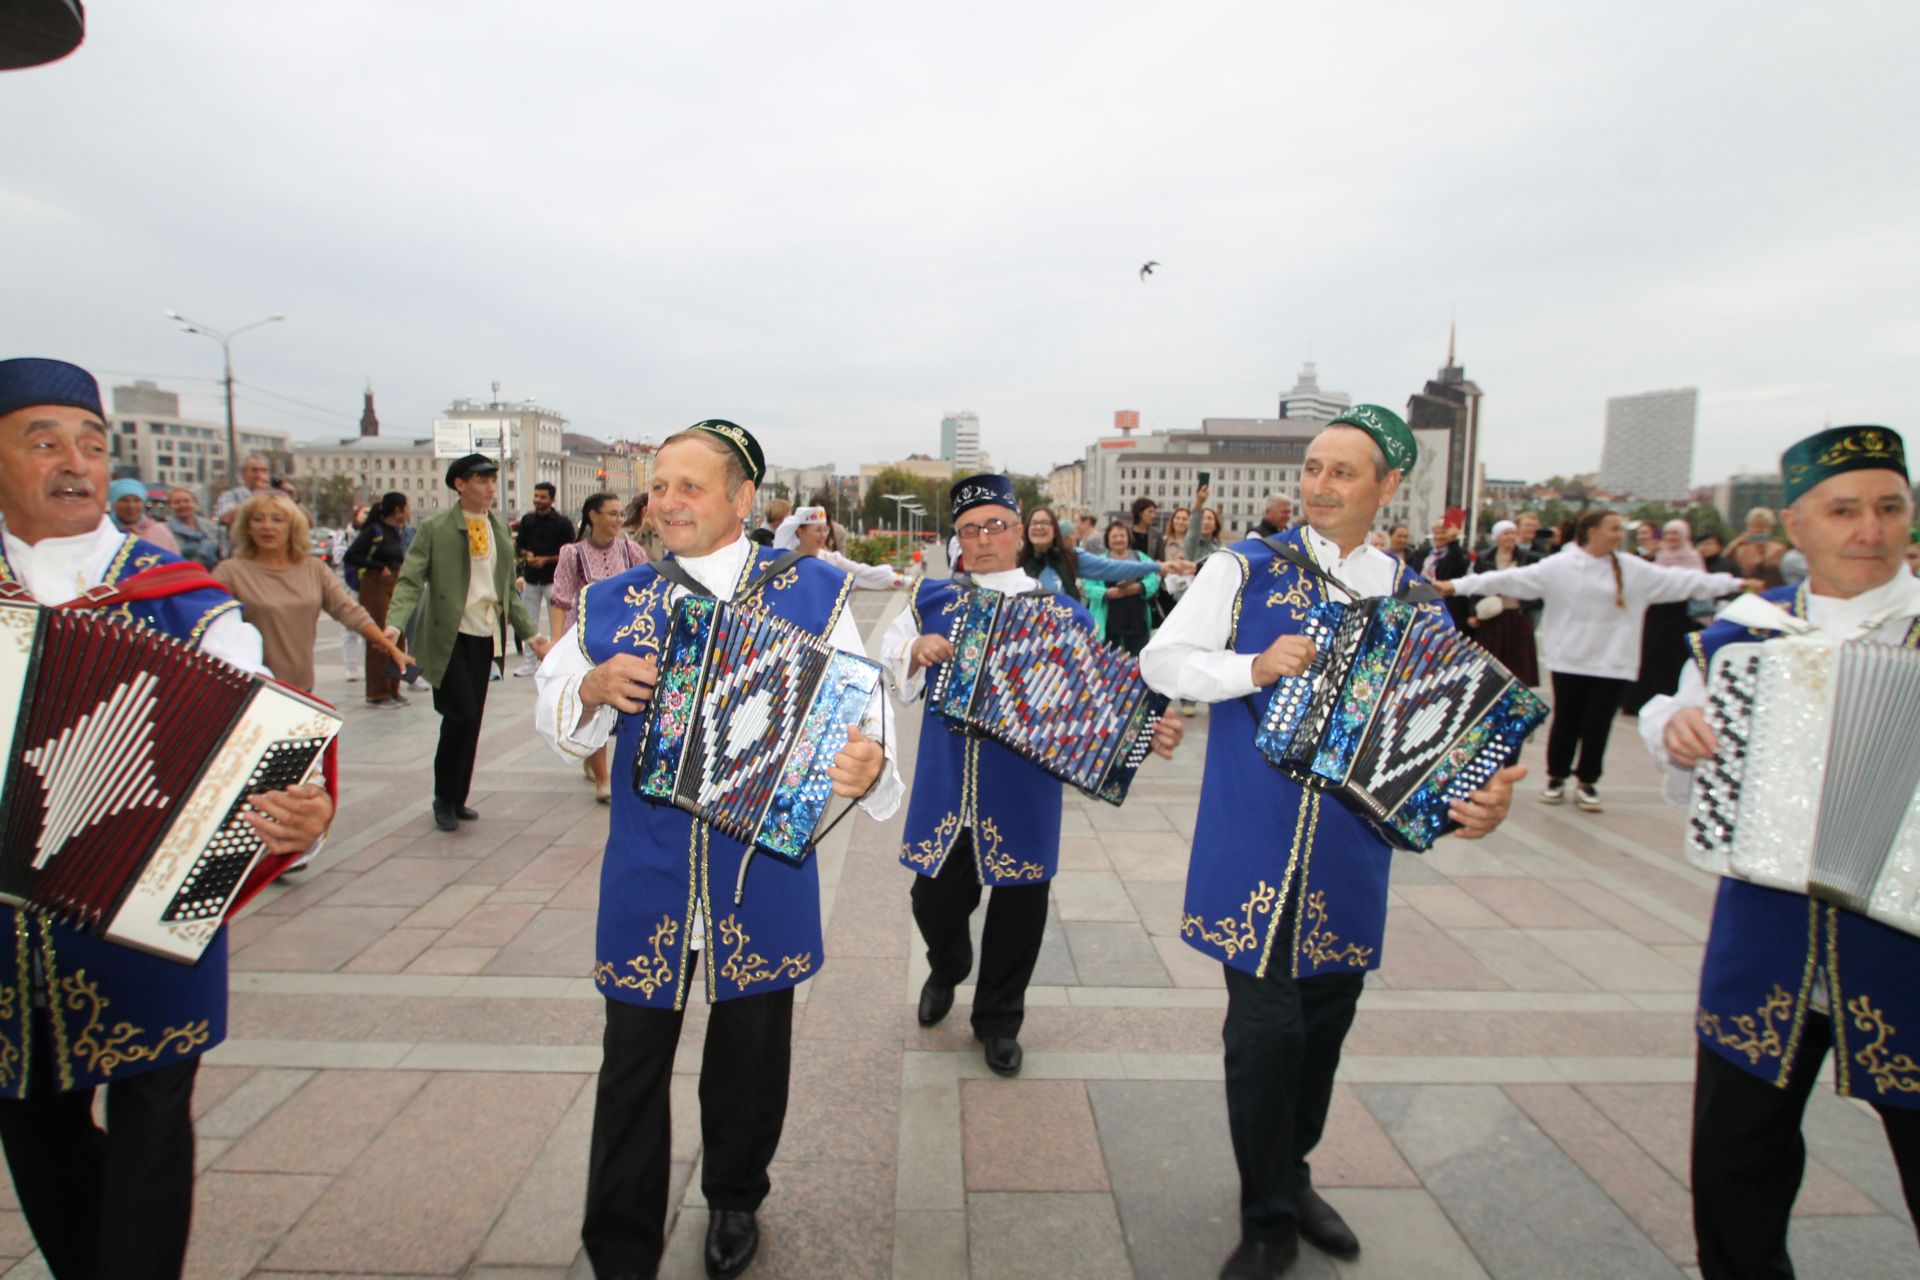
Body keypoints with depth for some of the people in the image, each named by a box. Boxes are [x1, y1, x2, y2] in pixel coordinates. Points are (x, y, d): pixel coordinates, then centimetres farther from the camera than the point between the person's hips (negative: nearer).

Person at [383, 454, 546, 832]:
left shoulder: (499, 528, 11)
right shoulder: (435, 528, -5)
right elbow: (410, 580, -11)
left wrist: (529, 634, 13)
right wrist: (394, 624, -27)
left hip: (485, 635, 5)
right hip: (449, 636, -5)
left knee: (472, 720, 9)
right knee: (462, 714, -10)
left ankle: (458, 798, 24)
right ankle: (444, 800, 11)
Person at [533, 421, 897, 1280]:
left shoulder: (810, 590, -3)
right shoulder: (612, 603, 6)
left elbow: (858, 700, -9)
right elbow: (553, 717, 9)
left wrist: (866, 759, -31)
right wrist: (593, 687, -13)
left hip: (762, 867, -1)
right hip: (647, 873, 2)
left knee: (751, 1047, 17)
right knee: (633, 1057, 10)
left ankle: (734, 1200, 45)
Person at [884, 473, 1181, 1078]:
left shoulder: (1063, 614, 3)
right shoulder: (931, 602, 6)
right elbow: (887, 681, 8)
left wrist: (1145, 731, -17)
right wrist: (916, 654, -13)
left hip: (1023, 795, 0)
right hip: (944, 789, 1)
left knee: (1018, 906, 9)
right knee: (935, 900, 8)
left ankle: (998, 1021, 35)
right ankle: (946, 972, 45)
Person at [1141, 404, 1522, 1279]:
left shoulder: (1414, 602, 7)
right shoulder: (1244, 569, -1)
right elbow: (1161, 660, -4)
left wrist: (1473, 797, -15)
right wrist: (1252, 667, -20)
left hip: (1350, 850, 4)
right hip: (1252, 842, -3)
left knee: (1326, 1017, 17)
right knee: (1264, 1026, -2)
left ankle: (1289, 1172, 42)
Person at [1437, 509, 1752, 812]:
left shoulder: (1634, 569, 6)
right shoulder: (1558, 566, -6)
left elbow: (1678, 581, 10)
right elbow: (1511, 579, -10)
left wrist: (1733, 583, 9)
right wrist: (1458, 586, -17)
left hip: (1611, 662, 2)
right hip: (1569, 659, -2)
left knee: (1598, 724, 5)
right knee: (1566, 721, 6)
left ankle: (1587, 782, 21)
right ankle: (1556, 778, 23)